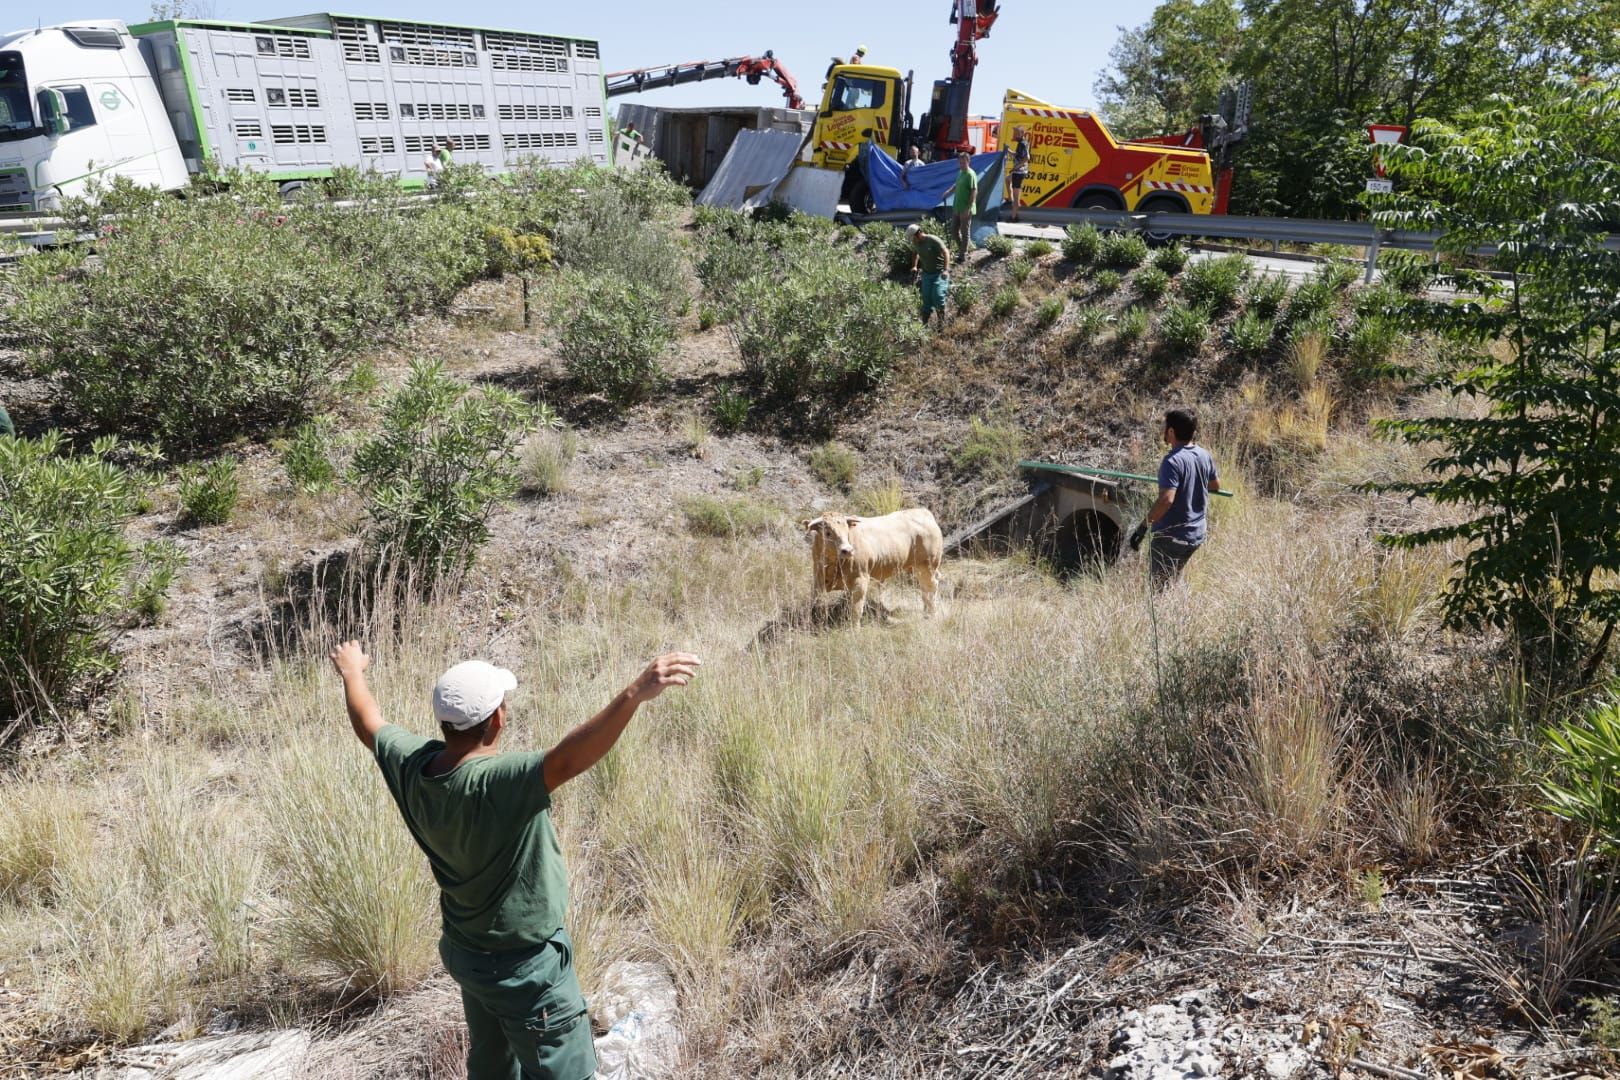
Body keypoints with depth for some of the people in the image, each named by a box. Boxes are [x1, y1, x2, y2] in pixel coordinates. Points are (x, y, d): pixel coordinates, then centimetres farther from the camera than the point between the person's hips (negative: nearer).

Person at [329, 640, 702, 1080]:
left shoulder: (412, 764, -12)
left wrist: (351, 671, 27)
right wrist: (635, 693, -63)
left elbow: (369, 724, 8)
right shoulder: (495, 785, -35)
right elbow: (566, 760, -53)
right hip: (524, 966, -8)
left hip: (463, 950, 8)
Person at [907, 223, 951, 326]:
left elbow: (946, 252, -23)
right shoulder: (915, 244, 4)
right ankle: (925, 324, 8)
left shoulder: (933, 240, -18)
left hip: (939, 273, -6)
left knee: (937, 296, -20)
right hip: (926, 273, 6)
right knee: (926, 299, 3)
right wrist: (914, 266, 15)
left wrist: (946, 270, -32)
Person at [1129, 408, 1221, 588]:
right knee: (1172, 583, 22)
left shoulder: (1173, 461, -21)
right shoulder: (1205, 456, 3)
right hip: (1196, 536, 8)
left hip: (1170, 537, -8)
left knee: (1158, 587, 1)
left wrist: (1143, 526, -25)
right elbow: (1216, 485, 20)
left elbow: (1166, 500, -30)